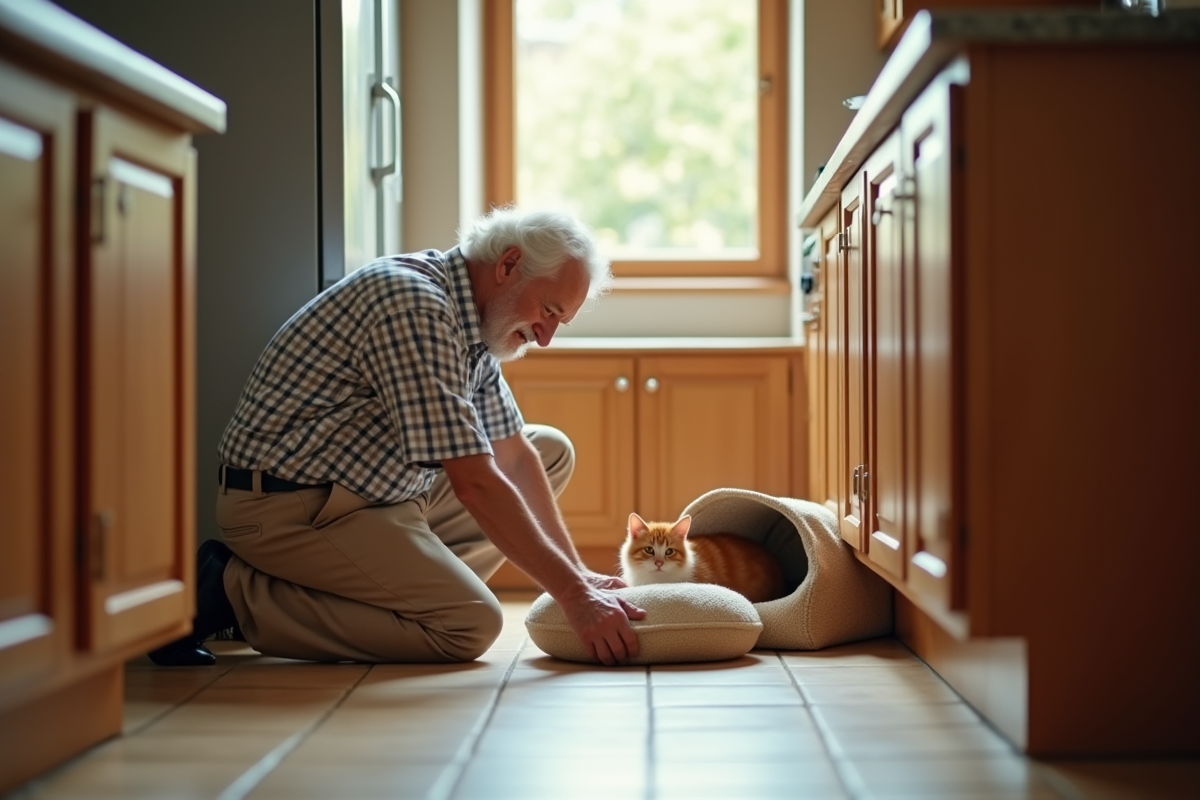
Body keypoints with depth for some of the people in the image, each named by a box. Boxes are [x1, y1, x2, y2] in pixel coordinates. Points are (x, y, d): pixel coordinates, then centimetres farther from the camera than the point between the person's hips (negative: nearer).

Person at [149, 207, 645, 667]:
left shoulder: (470, 321, 8)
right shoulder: (413, 306, -24)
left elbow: (513, 455, 13)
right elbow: (474, 483, -27)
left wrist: (577, 573, 6)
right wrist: (573, 594, -23)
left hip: (373, 492, 10)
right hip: (288, 507, -10)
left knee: (552, 452, 12)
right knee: (470, 624, -24)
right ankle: (234, 593, -13)